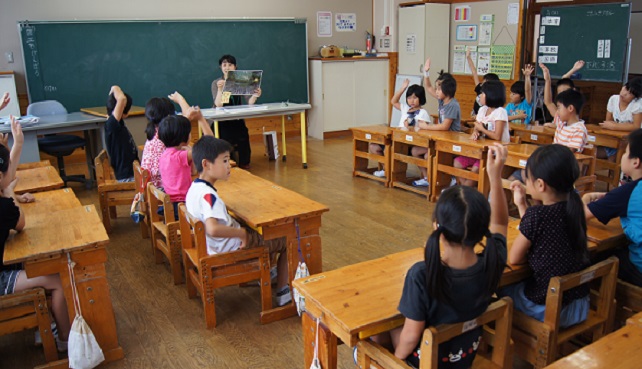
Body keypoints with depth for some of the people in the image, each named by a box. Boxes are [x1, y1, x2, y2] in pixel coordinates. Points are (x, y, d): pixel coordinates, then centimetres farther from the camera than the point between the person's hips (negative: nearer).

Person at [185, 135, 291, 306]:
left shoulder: (194, 187, 0)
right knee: (288, 241, 3)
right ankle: (282, 292, 12)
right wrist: (241, 233, -29)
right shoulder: (208, 195, -30)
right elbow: (213, 229, -45)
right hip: (231, 249, -10)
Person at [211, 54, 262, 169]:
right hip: (221, 121, -1)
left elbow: (249, 102, -7)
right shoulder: (216, 83, 1)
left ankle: (244, 162, 3)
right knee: (227, 138, -27)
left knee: (243, 138, -23)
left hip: (237, 121, 2)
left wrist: (255, 96, -29)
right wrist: (220, 89, -31)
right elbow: (218, 105, -15)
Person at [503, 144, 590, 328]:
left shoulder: (537, 214, -23)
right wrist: (521, 204, 15)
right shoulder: (574, 208, -3)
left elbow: (513, 259, -12)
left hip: (548, 310, -7)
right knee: (521, 279, 27)